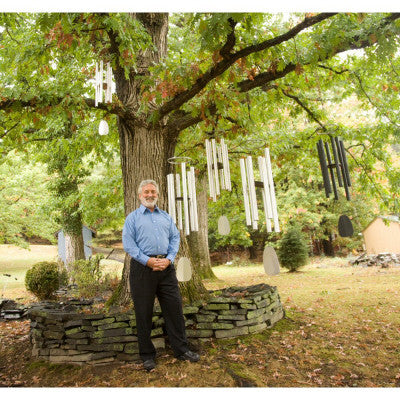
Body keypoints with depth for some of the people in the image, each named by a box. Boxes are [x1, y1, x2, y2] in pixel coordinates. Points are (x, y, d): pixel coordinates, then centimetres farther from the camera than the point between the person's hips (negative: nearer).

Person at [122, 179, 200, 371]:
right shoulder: (133, 217, 6)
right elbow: (128, 243, -4)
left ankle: (181, 349, 21)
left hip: (166, 267, 3)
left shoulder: (166, 216, 17)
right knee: (143, 312, 5)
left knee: (174, 308, 6)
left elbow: (175, 238, 11)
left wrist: (169, 259, -5)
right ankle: (147, 355, 20)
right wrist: (147, 260, -14)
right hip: (142, 268, -3)